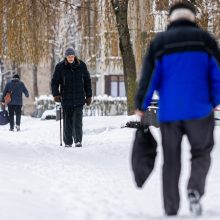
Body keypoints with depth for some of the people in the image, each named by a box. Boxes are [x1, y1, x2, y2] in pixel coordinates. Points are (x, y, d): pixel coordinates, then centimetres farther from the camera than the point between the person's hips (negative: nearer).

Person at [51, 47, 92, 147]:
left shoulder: (81, 65, 3)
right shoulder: (60, 67, -2)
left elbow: (87, 81, 10)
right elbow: (54, 81, 1)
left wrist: (89, 96, 9)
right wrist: (56, 94, -13)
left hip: (79, 98, 0)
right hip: (66, 98, 0)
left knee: (77, 120, -9)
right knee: (67, 121, 4)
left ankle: (78, 140, -7)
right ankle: (68, 142, 11)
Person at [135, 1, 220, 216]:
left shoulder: (159, 42, 5)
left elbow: (148, 76, 0)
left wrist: (141, 105, 8)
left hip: (168, 112, 1)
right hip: (199, 110, -1)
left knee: (171, 161, 10)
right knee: (201, 153, 12)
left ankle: (171, 210, 9)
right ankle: (195, 189, -16)